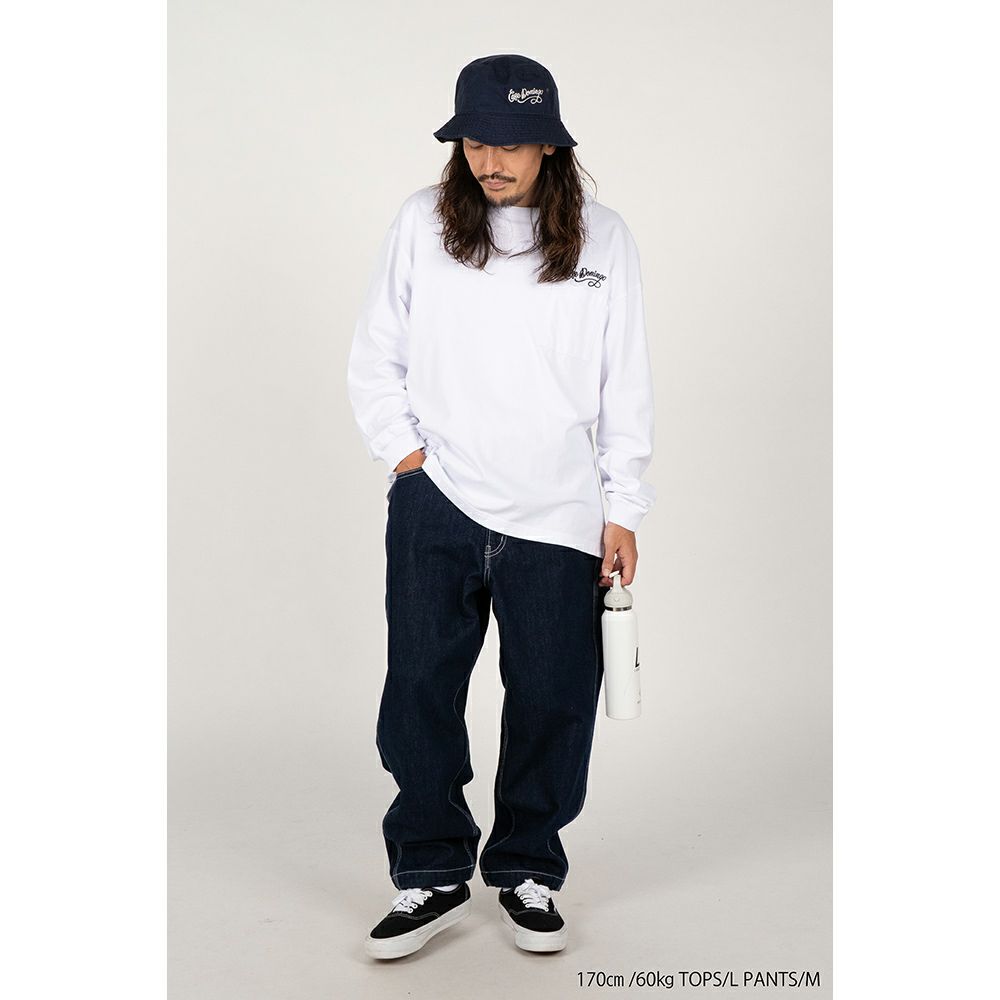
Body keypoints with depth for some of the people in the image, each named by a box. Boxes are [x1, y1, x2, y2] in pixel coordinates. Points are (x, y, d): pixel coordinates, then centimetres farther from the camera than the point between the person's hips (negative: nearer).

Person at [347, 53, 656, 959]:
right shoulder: (422, 222, 3)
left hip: (557, 514, 0)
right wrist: (405, 452, -1)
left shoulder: (603, 238, 3)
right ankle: (431, 875, 18)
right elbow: (376, 358, 10)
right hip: (435, 509, 1)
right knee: (421, 689, 2)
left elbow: (625, 386, 5)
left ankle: (528, 872, 24)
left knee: (553, 698, 4)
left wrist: (622, 511, 3)